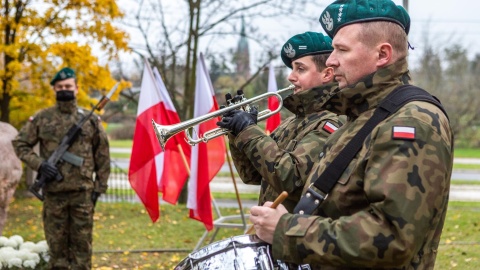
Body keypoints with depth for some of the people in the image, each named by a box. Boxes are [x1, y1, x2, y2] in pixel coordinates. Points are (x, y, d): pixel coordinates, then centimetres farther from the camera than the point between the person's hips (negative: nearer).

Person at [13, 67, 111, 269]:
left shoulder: (90, 120, 3)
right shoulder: (42, 118, 2)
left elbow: (102, 155, 7)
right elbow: (20, 143, 6)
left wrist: (99, 187, 3)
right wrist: (39, 164, -9)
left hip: (83, 193, 0)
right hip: (53, 192, 0)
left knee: (82, 244, 5)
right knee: (57, 245, 7)